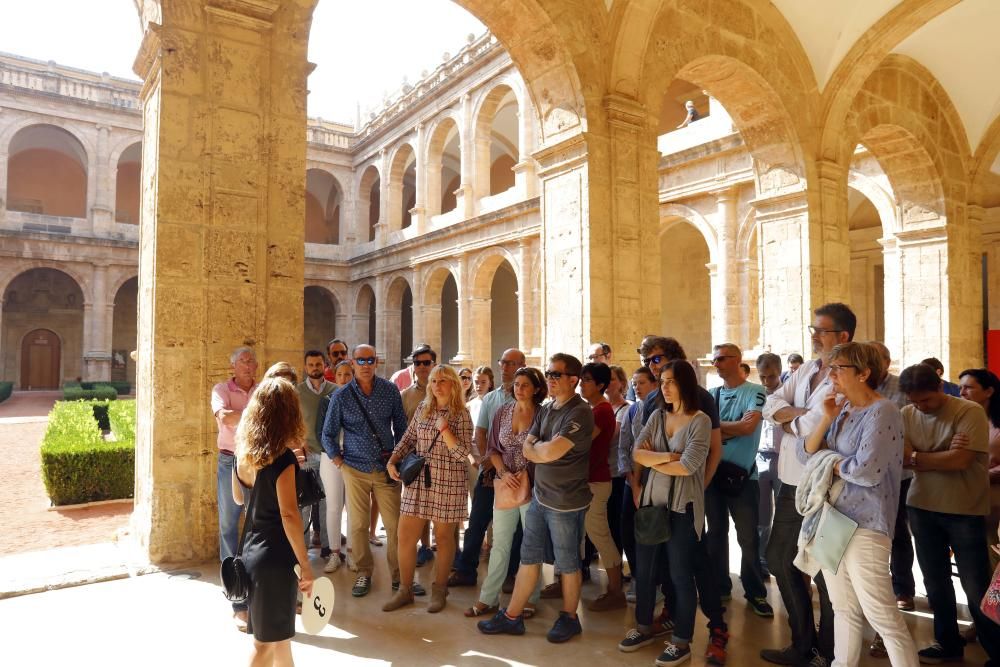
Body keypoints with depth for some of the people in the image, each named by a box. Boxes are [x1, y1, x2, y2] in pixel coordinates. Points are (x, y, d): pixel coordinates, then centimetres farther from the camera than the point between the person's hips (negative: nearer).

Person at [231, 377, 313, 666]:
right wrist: (305, 564, -20)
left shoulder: (243, 452, 2)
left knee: (278, 633, 21)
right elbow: (289, 515, -25)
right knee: (267, 642, 9)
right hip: (275, 557, -7)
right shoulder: (283, 458, -21)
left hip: (251, 550, 7)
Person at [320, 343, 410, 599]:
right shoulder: (341, 396, -3)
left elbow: (400, 426, 8)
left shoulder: (390, 390, -1)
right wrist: (337, 460, 0)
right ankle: (364, 573, 25)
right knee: (357, 525, 7)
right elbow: (328, 434, 7)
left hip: (387, 469, 0)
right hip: (355, 470, 0)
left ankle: (399, 575, 18)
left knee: (395, 524, 2)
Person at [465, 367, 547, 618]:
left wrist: (528, 476, -14)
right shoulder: (503, 412, 4)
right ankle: (488, 598, 21)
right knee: (500, 543, 10)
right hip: (505, 484, 3)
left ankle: (530, 599, 23)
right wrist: (503, 473, -7)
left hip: (532, 485, -3)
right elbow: (493, 449, 7)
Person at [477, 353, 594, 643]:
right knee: (528, 557, 15)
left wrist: (537, 447, -5)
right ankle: (512, 616, 27)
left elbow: (551, 452, -24)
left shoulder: (580, 412, -18)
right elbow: (527, 448, 4)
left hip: (566, 502, -7)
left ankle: (569, 619, 30)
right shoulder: (545, 410, 8)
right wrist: (546, 449, -13)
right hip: (540, 496, 7)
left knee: (567, 564, 10)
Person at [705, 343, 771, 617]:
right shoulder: (711, 394, 8)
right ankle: (720, 587, 29)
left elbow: (748, 426, -17)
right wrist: (734, 429, -10)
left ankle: (755, 593, 20)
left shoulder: (755, 392, -5)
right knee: (716, 532, 14)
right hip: (713, 471, 4)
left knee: (748, 537, 4)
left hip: (742, 474, -4)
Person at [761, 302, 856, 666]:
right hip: (791, 483, 8)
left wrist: (788, 419, -5)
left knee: (826, 571, 8)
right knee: (781, 559, 16)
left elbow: (814, 427, -24)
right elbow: (770, 406, 2)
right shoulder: (805, 369, 10)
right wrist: (801, 412, -15)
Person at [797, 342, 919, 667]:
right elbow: (805, 453, 7)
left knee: (881, 614, -2)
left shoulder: (882, 412, -13)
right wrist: (826, 419, -5)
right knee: (844, 609, 19)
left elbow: (867, 469, -24)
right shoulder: (841, 409, 10)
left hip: (864, 524, -8)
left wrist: (831, 463, -7)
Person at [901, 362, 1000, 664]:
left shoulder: (970, 412, -13)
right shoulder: (906, 415, 0)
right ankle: (948, 643, 33)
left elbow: (960, 460, -22)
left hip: (964, 510, -4)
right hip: (921, 508, 5)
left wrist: (917, 457, -11)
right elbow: (902, 458, -7)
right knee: (935, 581, 16)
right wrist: (943, 456, -18)